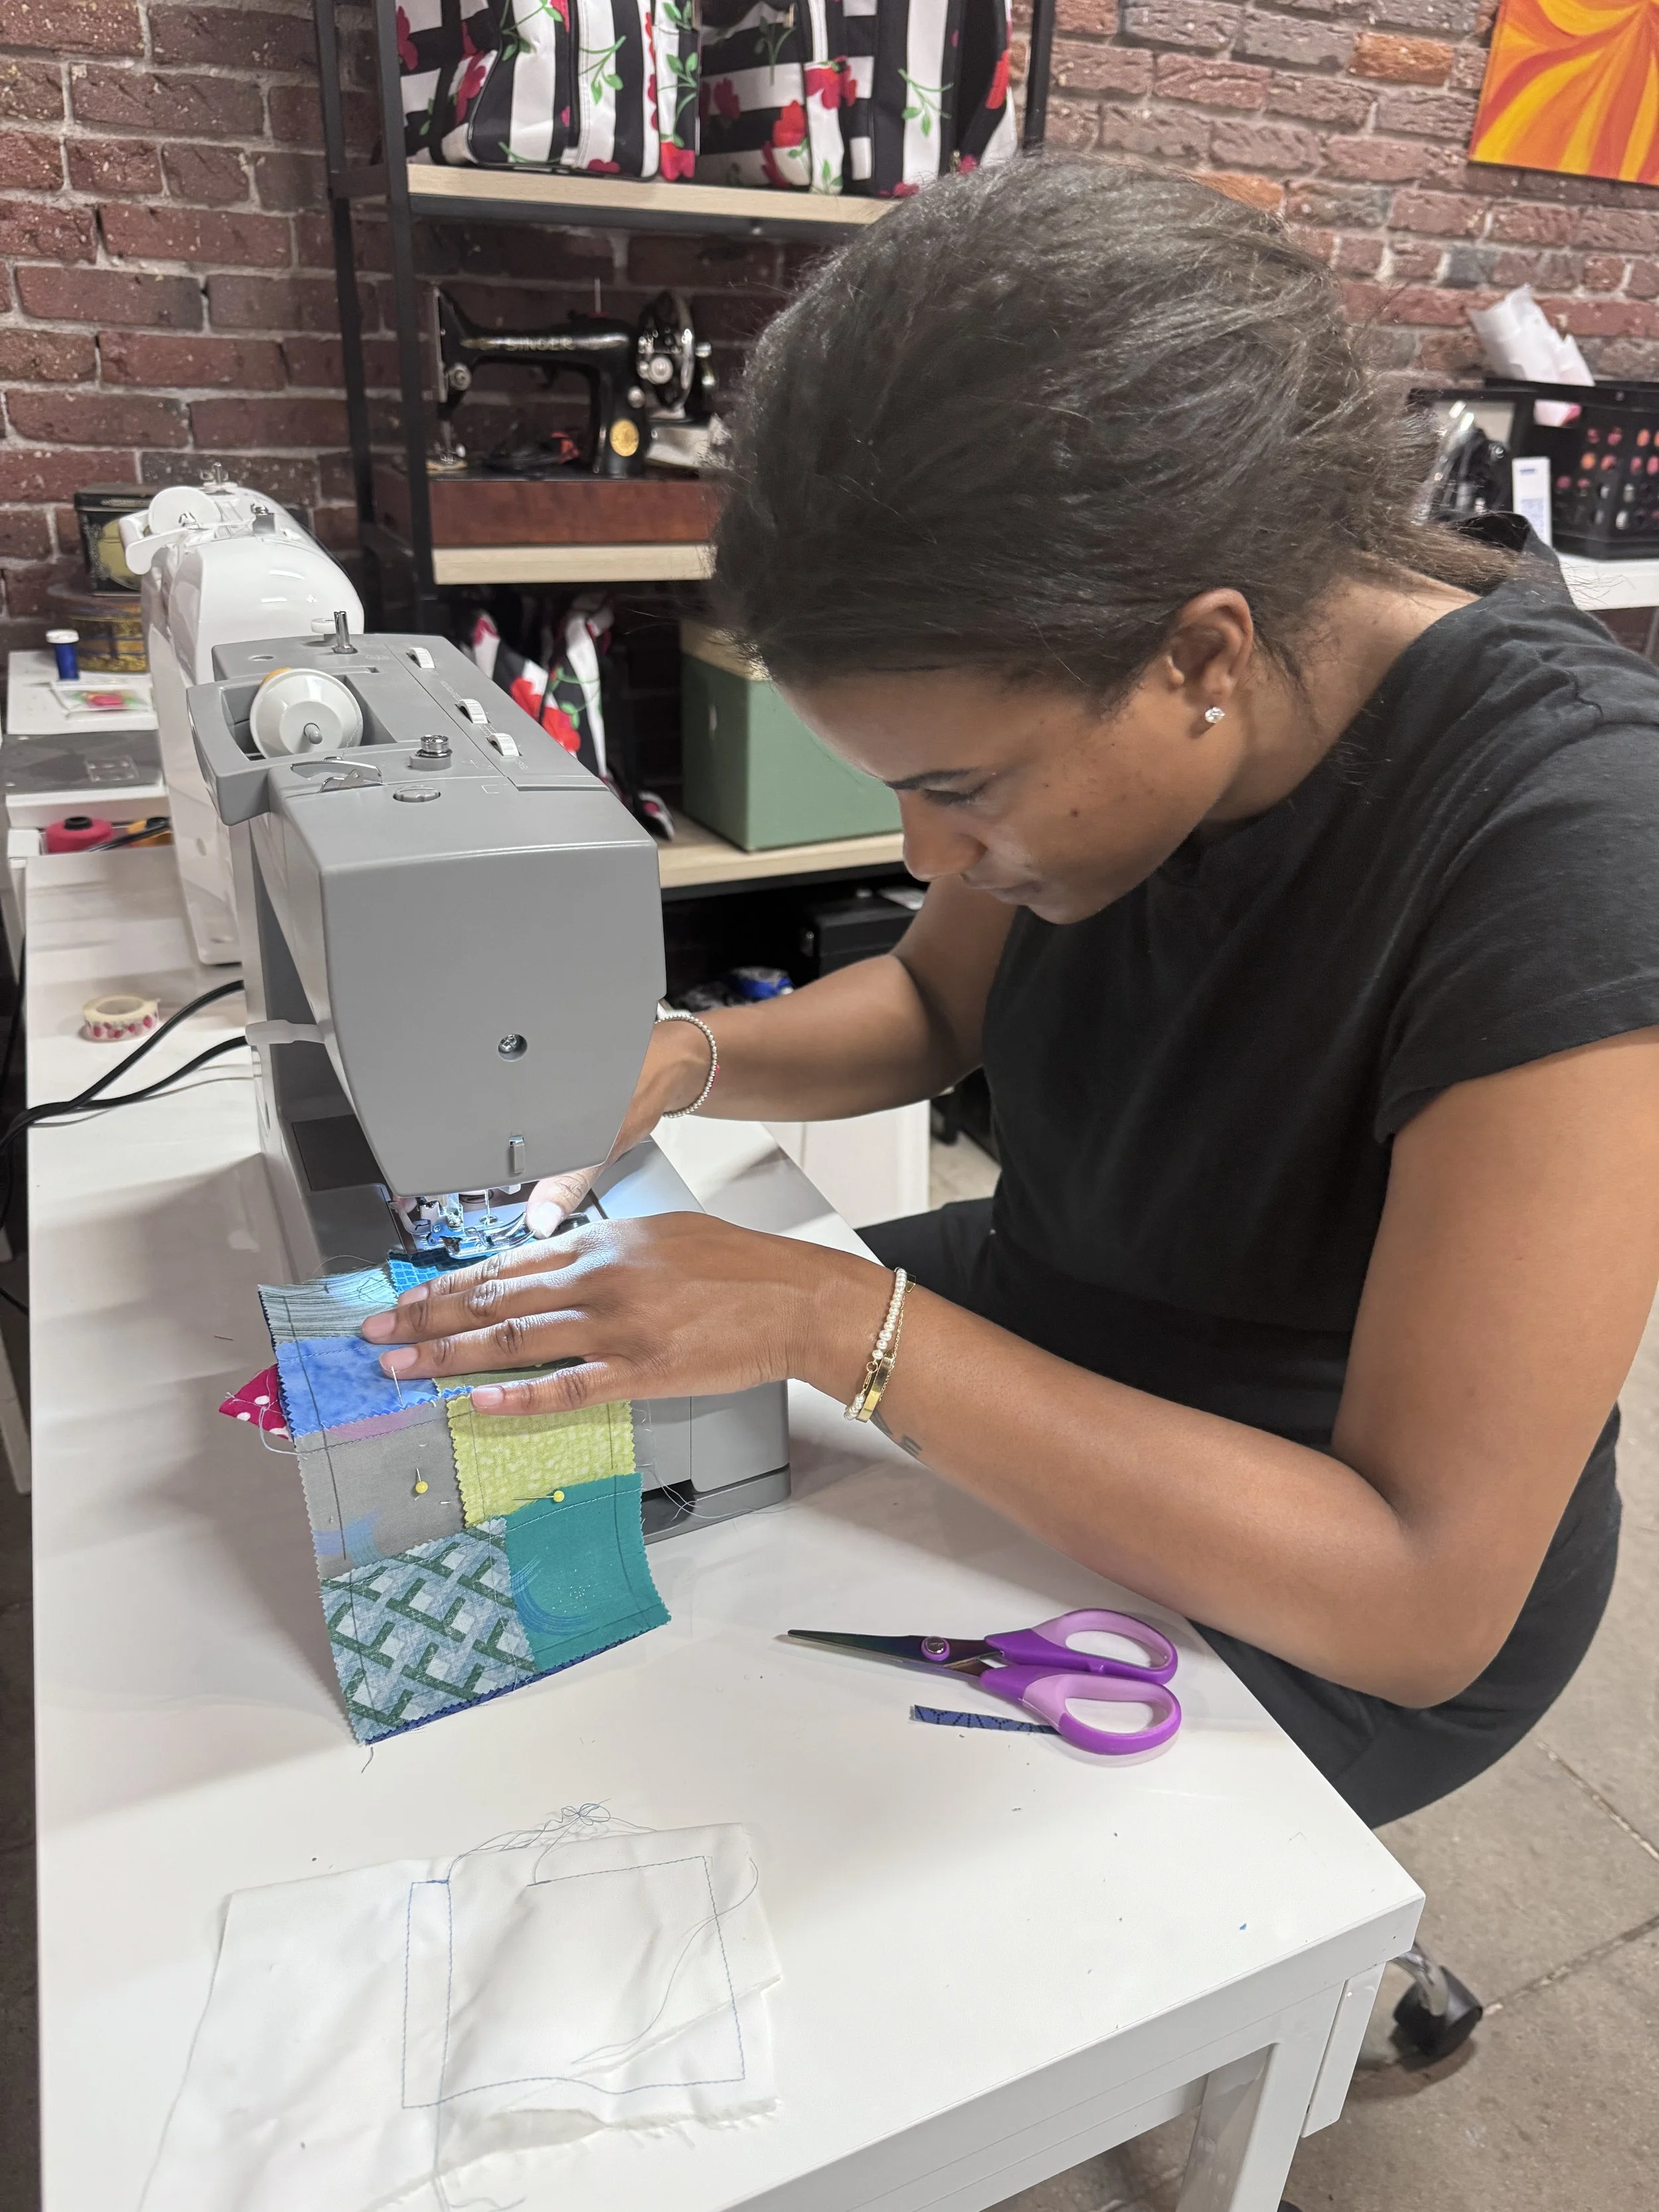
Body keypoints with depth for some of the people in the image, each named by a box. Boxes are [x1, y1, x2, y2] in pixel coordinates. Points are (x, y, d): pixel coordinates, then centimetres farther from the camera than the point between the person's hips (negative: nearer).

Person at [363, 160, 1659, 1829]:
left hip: (1314, 1610, -5)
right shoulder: (1079, 672, -12)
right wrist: (674, 1064, -13)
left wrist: (836, 1321, -35)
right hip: (1037, 1328, 6)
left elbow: (1430, 1604, -31)